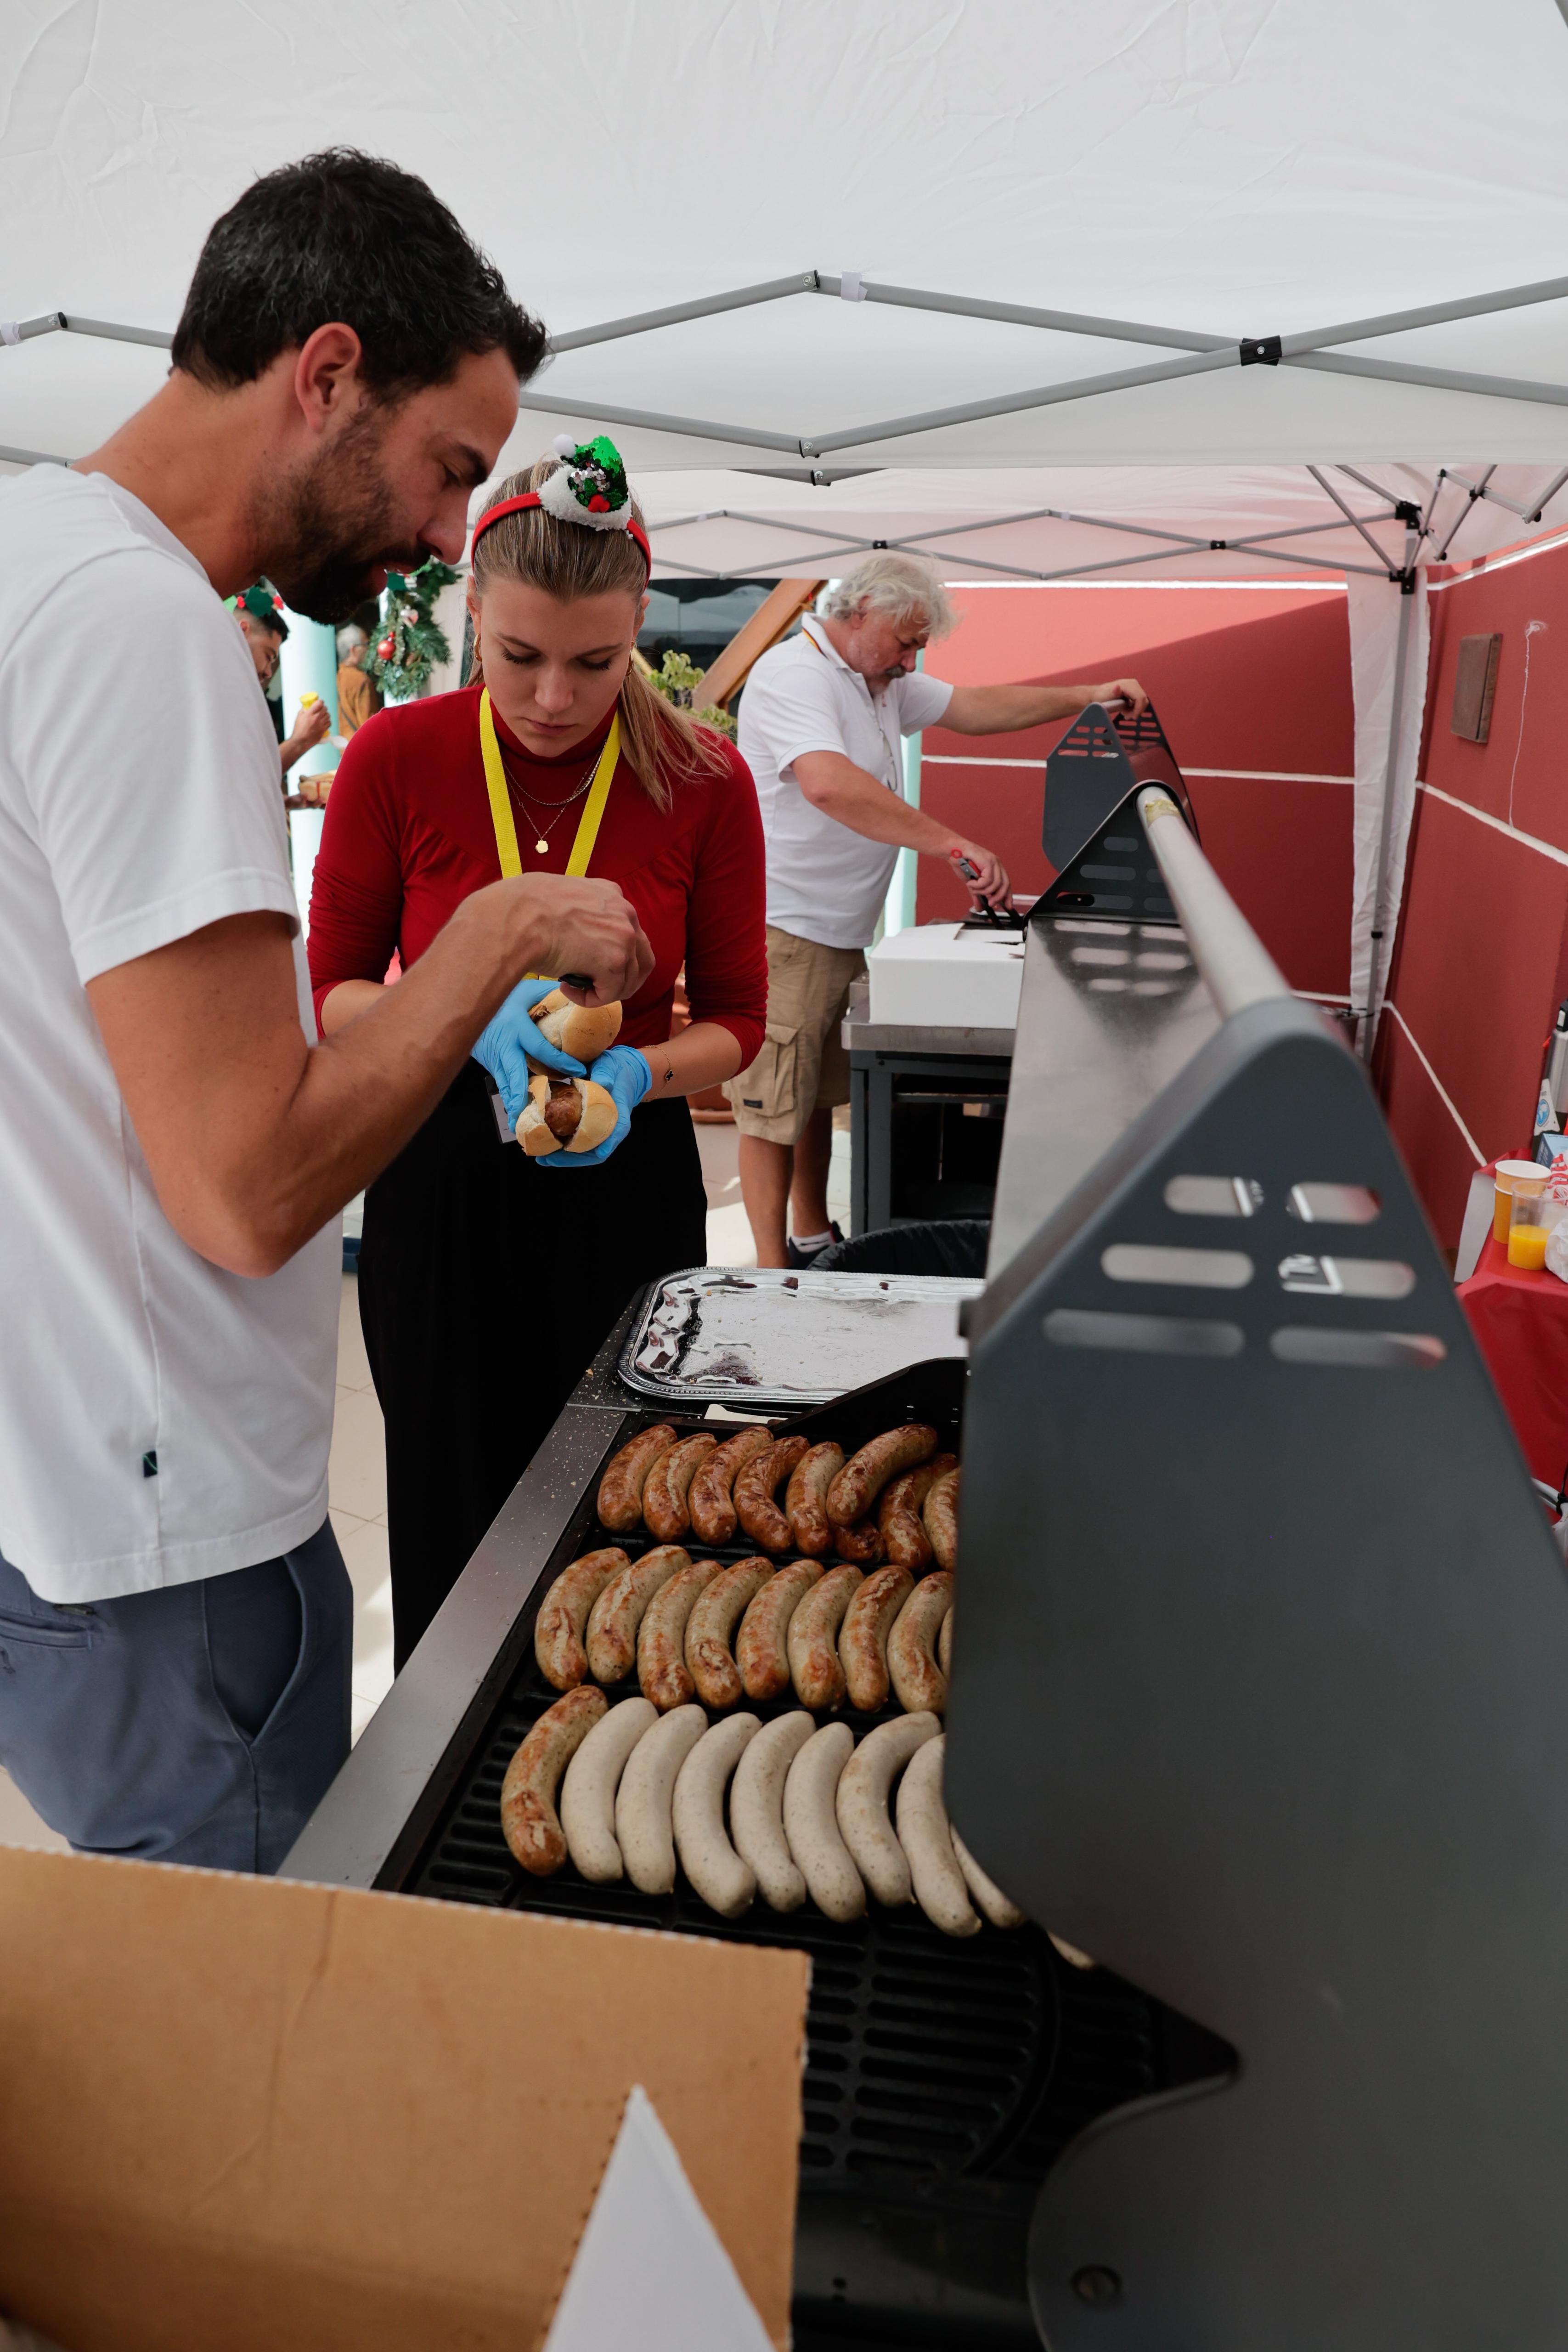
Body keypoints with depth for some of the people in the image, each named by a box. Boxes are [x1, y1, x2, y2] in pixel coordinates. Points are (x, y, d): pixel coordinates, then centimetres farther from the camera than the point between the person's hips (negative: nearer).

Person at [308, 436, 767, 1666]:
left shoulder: (704, 779, -8)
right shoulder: (396, 757, -9)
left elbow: (735, 1019, -1)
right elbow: (333, 990, -3)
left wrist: (640, 1074, -22)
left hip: (628, 1183, 1)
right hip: (441, 1182, 0)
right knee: (452, 1523, 14)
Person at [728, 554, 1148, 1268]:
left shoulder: (883, 682, 16)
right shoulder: (795, 675, -17)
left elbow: (975, 707, 22)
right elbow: (829, 783, -34)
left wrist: (1087, 697, 13)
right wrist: (953, 845, -37)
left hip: (841, 934, 10)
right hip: (781, 931, -10)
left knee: (818, 1095, 18)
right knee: (774, 1108, -4)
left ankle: (813, 1240, 30)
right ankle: (775, 1276, 2)